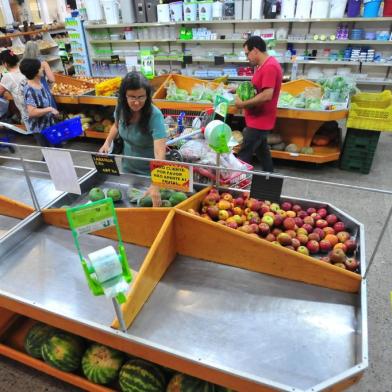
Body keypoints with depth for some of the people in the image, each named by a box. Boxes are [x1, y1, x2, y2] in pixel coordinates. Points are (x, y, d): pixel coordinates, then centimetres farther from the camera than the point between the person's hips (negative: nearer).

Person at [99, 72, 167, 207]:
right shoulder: (121, 108, -14)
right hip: (127, 167, 5)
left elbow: (160, 152, -42)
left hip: (149, 171, -5)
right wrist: (107, 142, -7)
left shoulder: (154, 115, -31)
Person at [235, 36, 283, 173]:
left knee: (244, 155, -7)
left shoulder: (269, 67, -21)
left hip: (259, 121, -11)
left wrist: (243, 104, -22)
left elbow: (267, 95, -29)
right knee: (261, 150, 20)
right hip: (258, 119, 11)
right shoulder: (264, 65, 12)